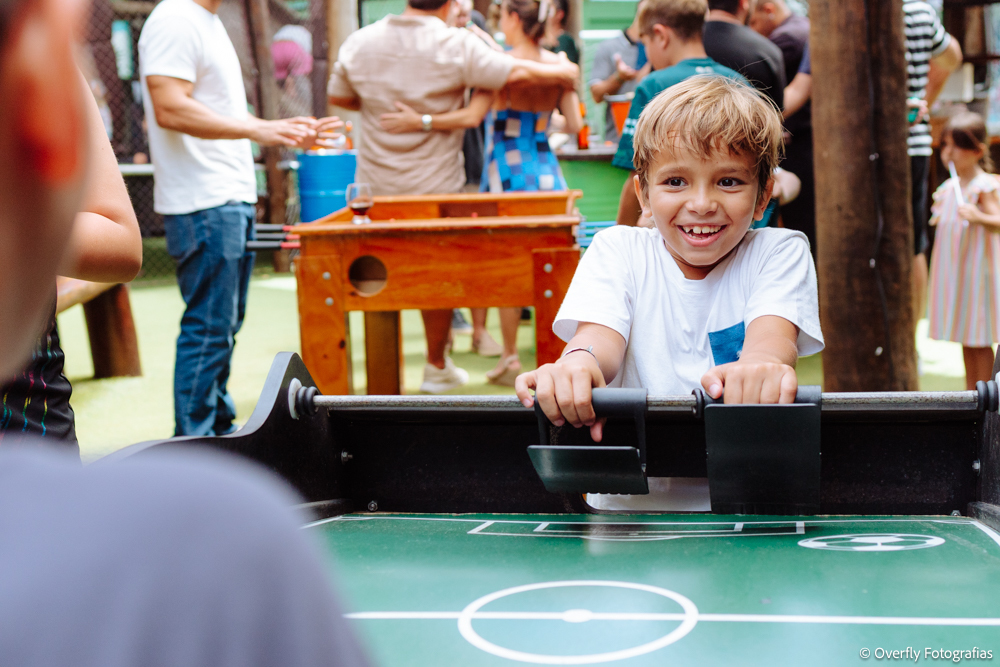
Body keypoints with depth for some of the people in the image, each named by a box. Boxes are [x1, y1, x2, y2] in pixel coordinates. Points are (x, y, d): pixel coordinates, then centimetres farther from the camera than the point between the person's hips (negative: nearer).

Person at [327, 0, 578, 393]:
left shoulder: (359, 42, 0)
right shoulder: (457, 46, -14)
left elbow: (337, 97, 13)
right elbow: (517, 74, -12)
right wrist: (563, 72, 7)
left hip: (375, 184, 3)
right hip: (435, 184, -3)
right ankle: (437, 368, 25)